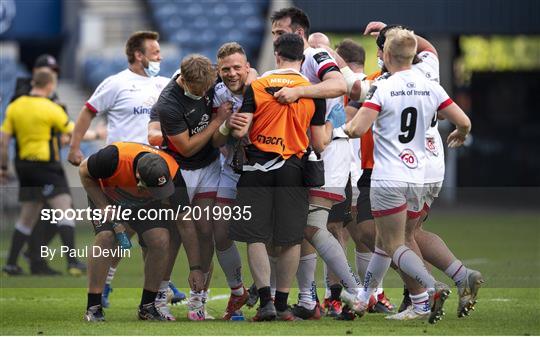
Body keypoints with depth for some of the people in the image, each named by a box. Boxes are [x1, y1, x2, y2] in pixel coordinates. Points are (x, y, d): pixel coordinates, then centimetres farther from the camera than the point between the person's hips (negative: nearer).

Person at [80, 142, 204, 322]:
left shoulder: (172, 173, -34)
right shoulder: (114, 157, -42)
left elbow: (185, 224, -23)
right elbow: (84, 171, -18)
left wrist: (195, 268, -22)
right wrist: (104, 207, -25)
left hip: (146, 205, 2)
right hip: (107, 197, -2)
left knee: (161, 241, -19)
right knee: (106, 237, -26)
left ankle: (147, 307, -3)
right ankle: (93, 308, -17)